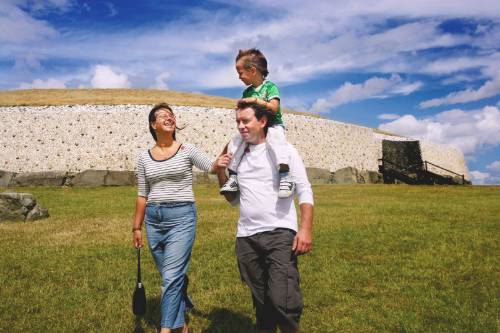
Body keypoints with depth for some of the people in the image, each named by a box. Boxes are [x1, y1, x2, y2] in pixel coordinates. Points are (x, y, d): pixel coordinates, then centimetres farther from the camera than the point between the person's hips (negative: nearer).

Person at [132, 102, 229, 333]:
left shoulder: (187, 150, -1)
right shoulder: (144, 158, 7)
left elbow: (210, 167, -6)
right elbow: (142, 196, 11)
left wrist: (218, 164, -29)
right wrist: (137, 227, 12)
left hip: (182, 217, -4)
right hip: (154, 220, 4)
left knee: (171, 277, -10)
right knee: (172, 277, 14)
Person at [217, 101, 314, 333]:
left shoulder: (283, 149, 2)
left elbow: (304, 192, -2)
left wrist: (305, 229, -14)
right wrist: (220, 173, 7)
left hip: (279, 233, -4)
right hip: (246, 237, 5)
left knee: (283, 302, -13)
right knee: (261, 303, 12)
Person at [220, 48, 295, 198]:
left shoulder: (270, 86, -5)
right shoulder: (247, 92, 12)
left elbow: (274, 108, -17)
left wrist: (256, 100, -22)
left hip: (273, 125, -6)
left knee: (275, 138, -38)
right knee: (235, 141, -11)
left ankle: (285, 176, -42)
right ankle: (233, 177, -5)